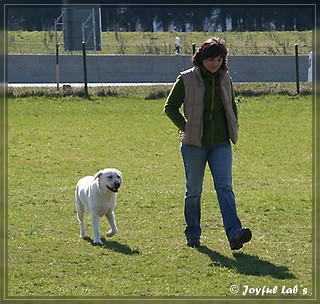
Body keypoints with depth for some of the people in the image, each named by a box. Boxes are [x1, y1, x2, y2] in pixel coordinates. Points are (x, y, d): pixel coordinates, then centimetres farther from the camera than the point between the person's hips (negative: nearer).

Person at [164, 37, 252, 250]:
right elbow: (170, 107, 2)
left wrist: (233, 129, 10)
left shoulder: (225, 79, 8)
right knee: (193, 191, 5)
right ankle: (193, 235, 18)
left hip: (221, 144, 2)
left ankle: (234, 233, -22)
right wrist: (185, 128, -7)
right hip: (194, 144, -2)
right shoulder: (187, 79, -4)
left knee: (224, 186, -10)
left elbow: (232, 106, 23)